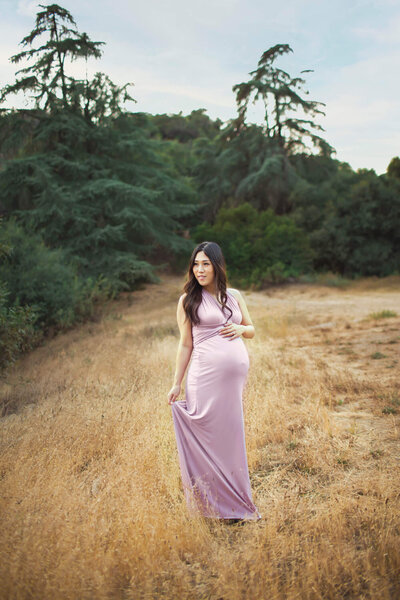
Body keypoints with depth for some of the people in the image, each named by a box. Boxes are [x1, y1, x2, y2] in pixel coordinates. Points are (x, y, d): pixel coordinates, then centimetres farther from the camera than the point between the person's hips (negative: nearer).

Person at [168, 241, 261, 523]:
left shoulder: (235, 296, 12)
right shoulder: (188, 300, 4)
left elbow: (252, 329, 22)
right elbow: (185, 344, 5)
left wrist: (240, 328, -1)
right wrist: (177, 383, 2)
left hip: (237, 372, 3)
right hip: (206, 373, -3)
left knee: (232, 433, 10)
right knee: (207, 433, -2)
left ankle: (235, 500, 24)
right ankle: (210, 502, 13)